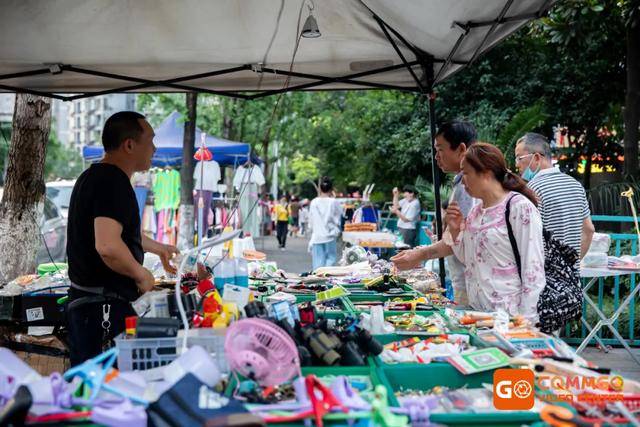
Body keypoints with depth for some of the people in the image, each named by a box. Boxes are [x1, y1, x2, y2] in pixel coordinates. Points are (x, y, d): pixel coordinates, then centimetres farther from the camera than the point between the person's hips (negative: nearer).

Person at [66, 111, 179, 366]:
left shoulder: (93, 177, 16)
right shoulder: (114, 182, -17)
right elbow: (107, 246, -30)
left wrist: (158, 248, 42)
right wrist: (142, 274, -14)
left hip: (83, 301, 10)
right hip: (104, 307, -10)